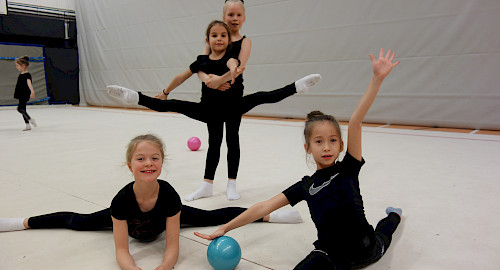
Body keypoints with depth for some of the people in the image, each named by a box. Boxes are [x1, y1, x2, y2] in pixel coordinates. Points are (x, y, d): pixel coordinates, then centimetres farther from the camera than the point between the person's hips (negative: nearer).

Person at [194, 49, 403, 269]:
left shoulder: (348, 168, -14)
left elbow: (355, 123, -25)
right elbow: (264, 207, -10)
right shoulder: (306, 186, -9)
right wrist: (224, 228, -9)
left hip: (366, 251, 1)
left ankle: (393, 216, 64)